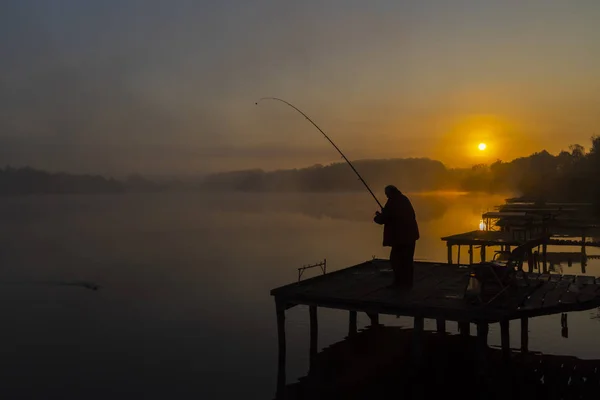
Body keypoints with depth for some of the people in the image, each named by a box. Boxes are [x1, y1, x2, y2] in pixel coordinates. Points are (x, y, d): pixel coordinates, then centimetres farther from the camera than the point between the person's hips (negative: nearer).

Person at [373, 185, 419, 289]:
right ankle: (407, 282, 19)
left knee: (396, 259, 1)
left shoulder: (392, 203, -13)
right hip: (410, 234, 8)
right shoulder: (405, 200, 10)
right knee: (407, 259, 13)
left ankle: (400, 282, 2)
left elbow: (383, 219, -9)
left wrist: (377, 216, 15)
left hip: (401, 236, -8)